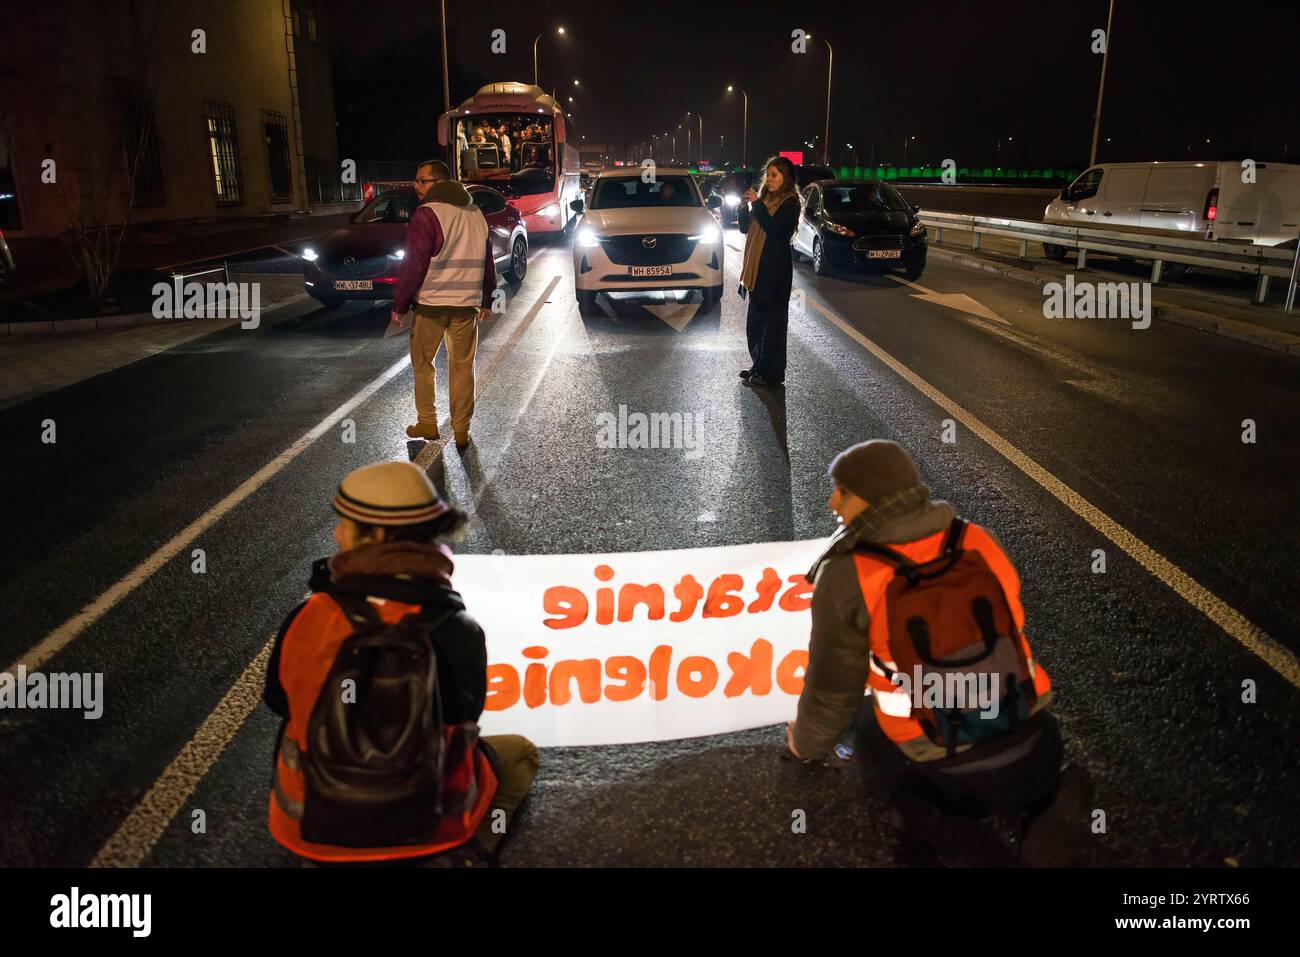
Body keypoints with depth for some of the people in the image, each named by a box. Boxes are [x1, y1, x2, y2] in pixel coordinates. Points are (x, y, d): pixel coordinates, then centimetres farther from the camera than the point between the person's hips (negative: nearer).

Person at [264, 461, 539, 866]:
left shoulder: (308, 620, -19)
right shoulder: (458, 632, -23)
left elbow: (278, 701, 1)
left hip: (313, 821, 4)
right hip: (428, 824, -3)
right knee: (519, 753, 25)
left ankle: (327, 857, 21)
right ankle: (462, 854, 3)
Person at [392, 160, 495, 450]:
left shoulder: (428, 215, -13)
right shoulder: (476, 214, 8)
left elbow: (413, 265, -14)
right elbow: (487, 262, 15)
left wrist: (400, 304, -6)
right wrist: (486, 300, 22)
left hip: (431, 304, -5)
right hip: (467, 305, 5)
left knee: (422, 363, 12)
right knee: (463, 366, 10)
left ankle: (427, 423, 17)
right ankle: (461, 430, 12)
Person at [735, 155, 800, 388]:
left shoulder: (790, 202, -9)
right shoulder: (765, 198, 14)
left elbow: (775, 229, -22)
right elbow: (745, 227, 13)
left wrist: (757, 204, -20)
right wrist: (744, 207, -4)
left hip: (775, 270, -8)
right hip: (756, 268, 8)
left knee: (773, 321, -5)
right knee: (755, 320, 14)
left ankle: (772, 373, -1)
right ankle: (759, 366, 24)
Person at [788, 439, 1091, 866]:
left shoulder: (845, 578, -18)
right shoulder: (980, 543, -5)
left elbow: (832, 688, -5)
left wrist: (808, 742, 17)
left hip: (952, 779, -3)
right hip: (1035, 760, 4)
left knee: (864, 721, 29)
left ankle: (930, 810, 2)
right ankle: (1047, 797, 9)